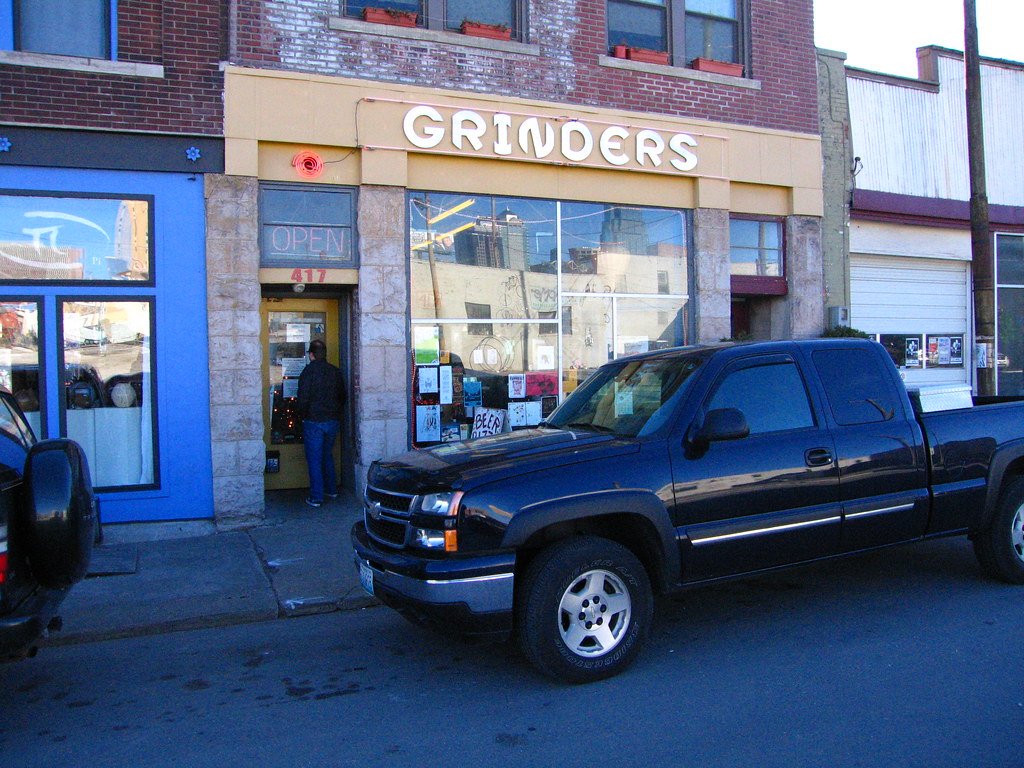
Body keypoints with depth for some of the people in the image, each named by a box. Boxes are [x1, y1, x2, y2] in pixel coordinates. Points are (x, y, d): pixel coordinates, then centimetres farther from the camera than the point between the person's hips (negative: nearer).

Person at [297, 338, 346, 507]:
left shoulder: (309, 370, -11)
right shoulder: (335, 371, 4)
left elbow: (303, 397, -15)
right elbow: (342, 396, 10)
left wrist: (303, 416, 0)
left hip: (314, 421, -5)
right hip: (333, 421, 5)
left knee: (314, 459, 2)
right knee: (327, 455, 21)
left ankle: (316, 497, 3)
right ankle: (331, 490, 28)